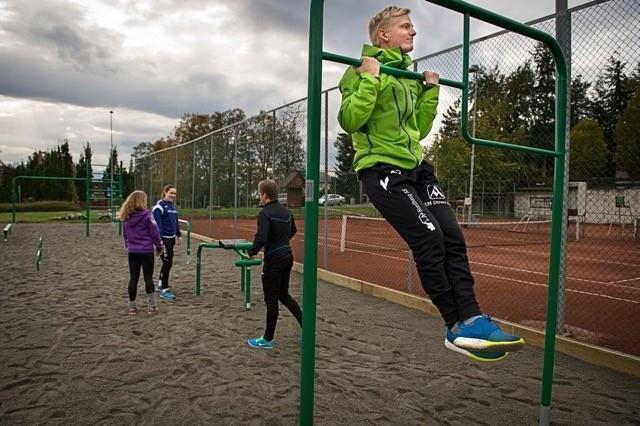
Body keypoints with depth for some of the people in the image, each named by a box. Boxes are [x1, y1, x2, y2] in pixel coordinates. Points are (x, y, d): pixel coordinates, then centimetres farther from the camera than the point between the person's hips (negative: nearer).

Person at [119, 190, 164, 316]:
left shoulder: (126, 216, 4)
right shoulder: (147, 215, -13)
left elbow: (125, 234, 13)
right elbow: (155, 233, -10)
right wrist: (159, 246, 1)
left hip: (132, 251, 4)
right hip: (146, 251, -4)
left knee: (133, 278, 10)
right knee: (148, 278, 4)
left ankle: (132, 307, 16)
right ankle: (152, 306, 8)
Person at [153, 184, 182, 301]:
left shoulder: (173, 206, 12)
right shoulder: (160, 206, -13)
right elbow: (157, 224, -18)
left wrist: (179, 235, 16)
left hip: (171, 238, 8)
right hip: (163, 239, -8)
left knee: (167, 262, 16)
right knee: (167, 263, -8)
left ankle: (160, 285, 31)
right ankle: (164, 290, -1)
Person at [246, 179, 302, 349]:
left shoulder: (265, 213, -17)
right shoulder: (286, 211, 9)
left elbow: (261, 238, -26)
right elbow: (292, 231, 22)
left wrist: (251, 252, -9)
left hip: (273, 260, -8)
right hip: (287, 256, 8)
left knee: (271, 300, 4)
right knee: (284, 295, 20)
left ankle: (268, 339, 18)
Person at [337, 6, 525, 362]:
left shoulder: (409, 75, 21)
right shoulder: (363, 70, -2)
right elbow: (349, 120, -16)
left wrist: (431, 91, 20)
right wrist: (370, 78, -17)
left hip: (416, 166, 8)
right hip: (382, 167, -8)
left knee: (452, 237, -6)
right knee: (429, 239, -17)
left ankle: (472, 319, -2)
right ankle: (458, 327, -5)